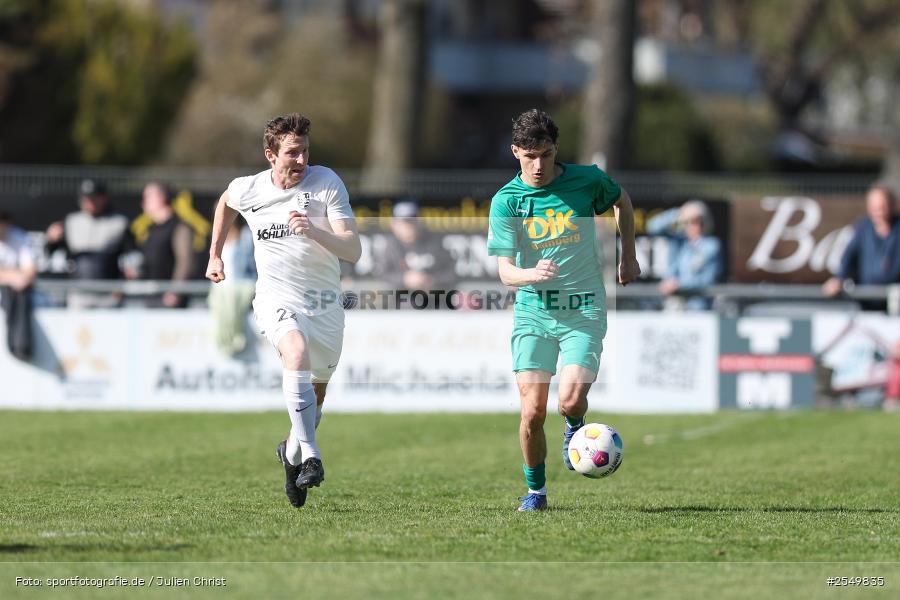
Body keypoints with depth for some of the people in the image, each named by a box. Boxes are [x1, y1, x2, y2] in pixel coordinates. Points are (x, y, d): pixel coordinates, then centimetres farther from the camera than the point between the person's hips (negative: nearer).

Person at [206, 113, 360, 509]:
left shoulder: (326, 183, -10)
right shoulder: (247, 190, -4)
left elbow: (353, 250, -17)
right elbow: (226, 202, 24)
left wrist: (313, 231, -32)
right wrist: (215, 254, 26)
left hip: (326, 302, 2)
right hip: (277, 298, -2)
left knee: (315, 396, 11)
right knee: (297, 352, -33)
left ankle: (292, 451, 43)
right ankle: (310, 458, -40)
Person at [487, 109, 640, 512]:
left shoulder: (587, 180, -3)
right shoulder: (506, 201, -5)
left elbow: (622, 200, 20)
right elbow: (505, 271, -10)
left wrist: (628, 257, 21)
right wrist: (531, 274, -32)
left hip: (584, 311, -1)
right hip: (533, 311, 1)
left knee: (570, 401, -18)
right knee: (532, 412, -8)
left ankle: (574, 429, 20)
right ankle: (535, 490, 15)